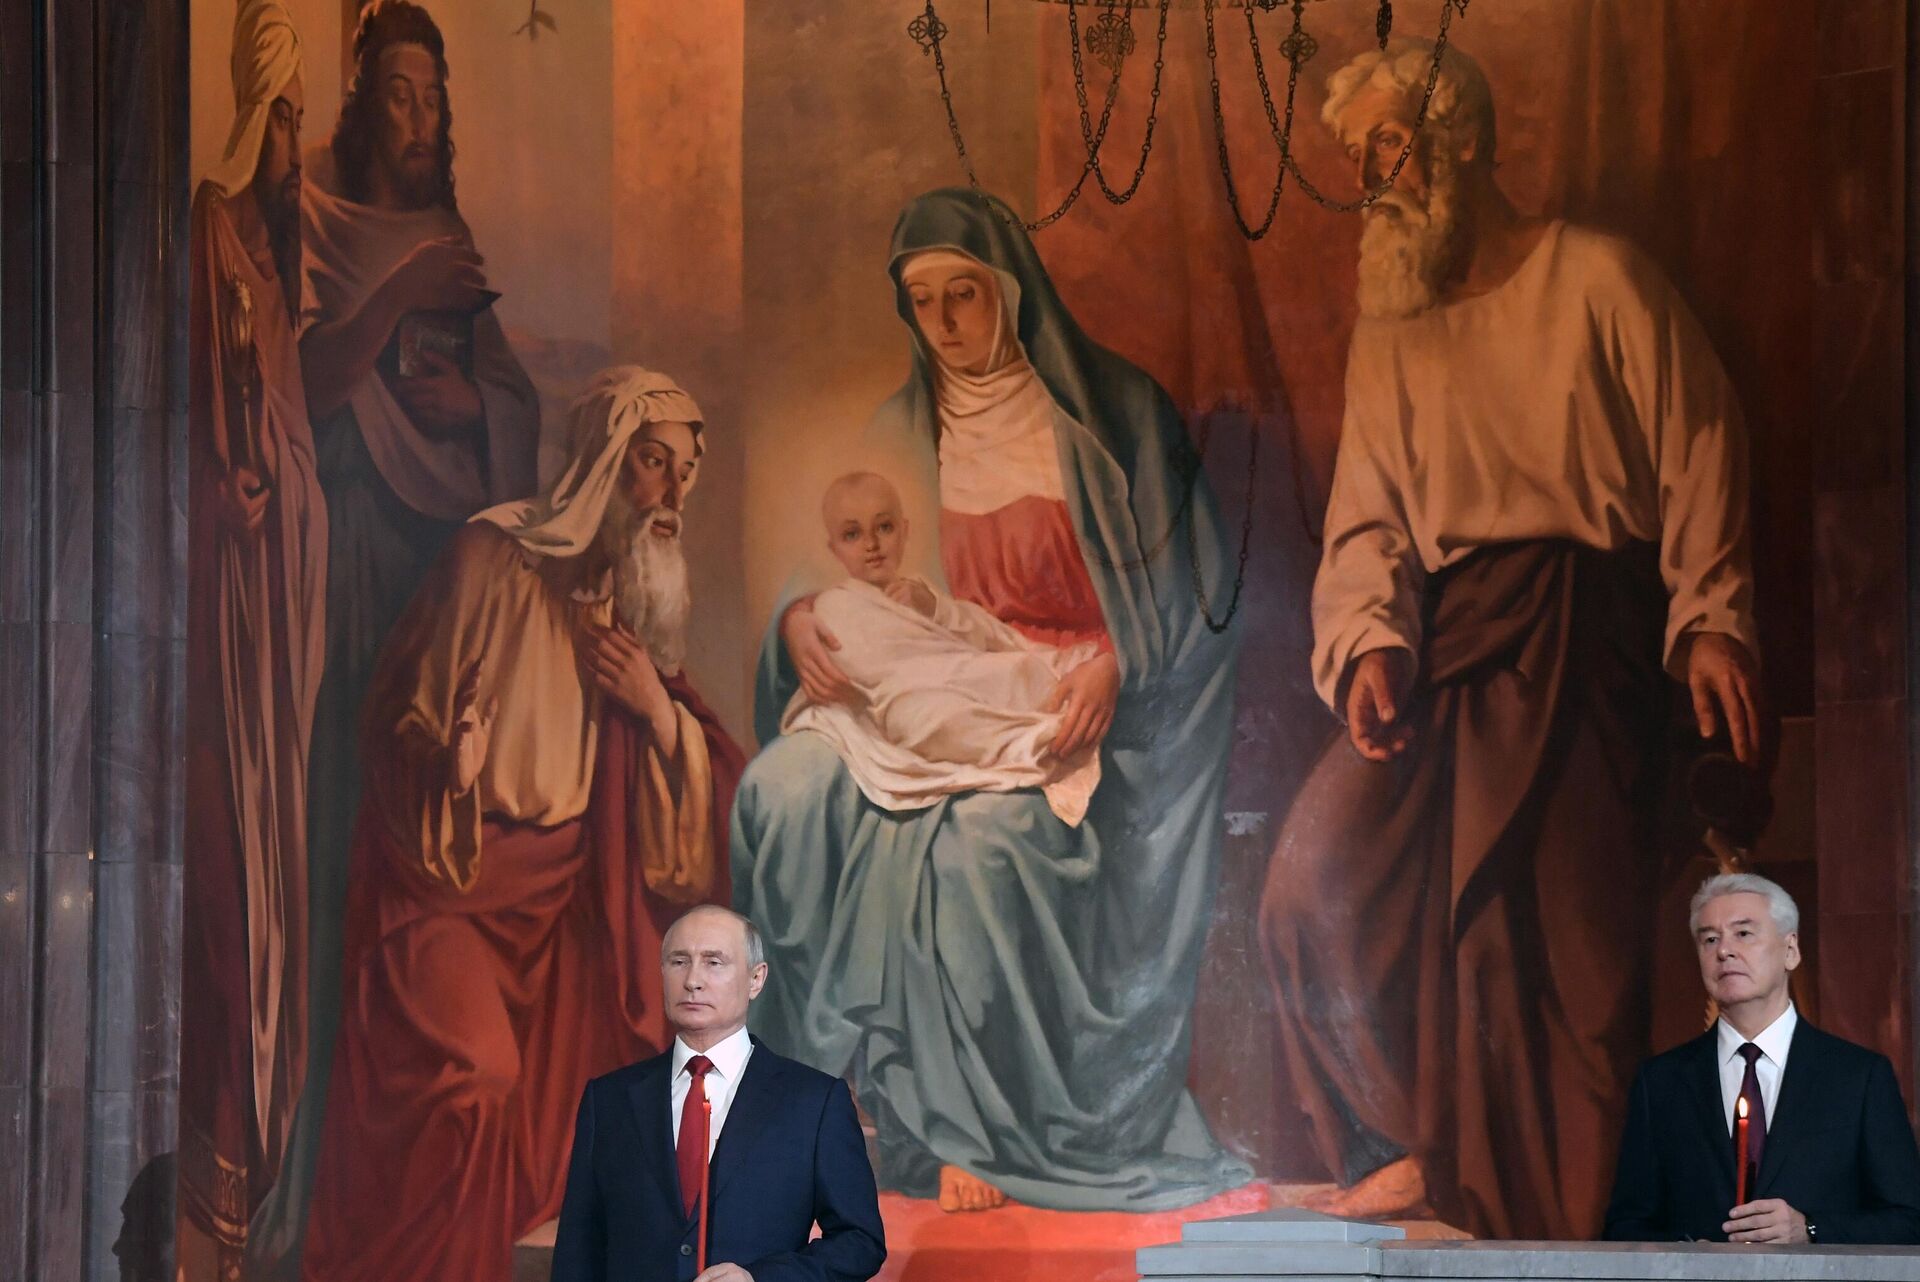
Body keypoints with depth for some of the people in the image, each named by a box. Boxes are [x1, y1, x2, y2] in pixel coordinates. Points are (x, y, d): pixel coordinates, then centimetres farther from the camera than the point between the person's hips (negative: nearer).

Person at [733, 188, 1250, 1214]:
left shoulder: (1110, 413, 4)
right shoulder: (898, 434, 15)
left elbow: (1180, 589, 0)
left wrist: (1114, 664, -19)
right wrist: (799, 619, -9)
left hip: (1075, 710, -4)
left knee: (982, 831, -36)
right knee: (785, 787, -27)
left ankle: (970, 1128, -25)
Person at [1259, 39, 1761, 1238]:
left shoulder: (1596, 278, 4)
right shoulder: (1389, 336, 19)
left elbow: (1699, 453, -1)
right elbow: (1367, 520, 11)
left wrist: (1712, 620, -13)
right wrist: (1368, 638, -9)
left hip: (1584, 635, -4)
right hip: (1444, 639, 4)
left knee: (1559, 912, -11)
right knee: (1323, 863, -13)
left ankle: (1565, 1213, 2)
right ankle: (1409, 1148, 1)